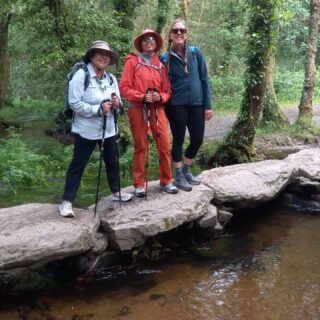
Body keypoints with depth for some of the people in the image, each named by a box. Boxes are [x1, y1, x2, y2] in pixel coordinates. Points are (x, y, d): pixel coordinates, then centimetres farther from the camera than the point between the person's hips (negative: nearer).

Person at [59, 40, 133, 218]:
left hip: (108, 129, 7)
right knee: (77, 165, -1)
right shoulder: (81, 75, -12)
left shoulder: (111, 78, 10)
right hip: (86, 129, -6)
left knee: (112, 161, 18)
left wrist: (116, 104, -11)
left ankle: (116, 191, 37)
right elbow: (74, 103, -19)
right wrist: (98, 109, -25)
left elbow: (117, 103, 13)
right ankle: (66, 201, 6)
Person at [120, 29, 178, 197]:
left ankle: (166, 181, 13)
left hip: (157, 108, 3)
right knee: (140, 146, 1)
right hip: (137, 108, -3)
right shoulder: (132, 62, 3)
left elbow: (167, 90, 13)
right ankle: (139, 184, 10)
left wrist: (160, 97, -8)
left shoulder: (160, 65, 14)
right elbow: (124, 87, -4)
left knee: (165, 144, -1)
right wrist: (142, 97, -15)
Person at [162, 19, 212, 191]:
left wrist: (208, 105, 1)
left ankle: (186, 170, 28)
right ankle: (178, 175, 19)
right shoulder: (165, 58, 0)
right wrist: (164, 107, -2)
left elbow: (204, 79, 5)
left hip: (196, 104, 3)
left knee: (197, 139, 6)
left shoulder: (196, 52, 4)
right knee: (179, 140, 4)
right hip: (176, 105, -3)